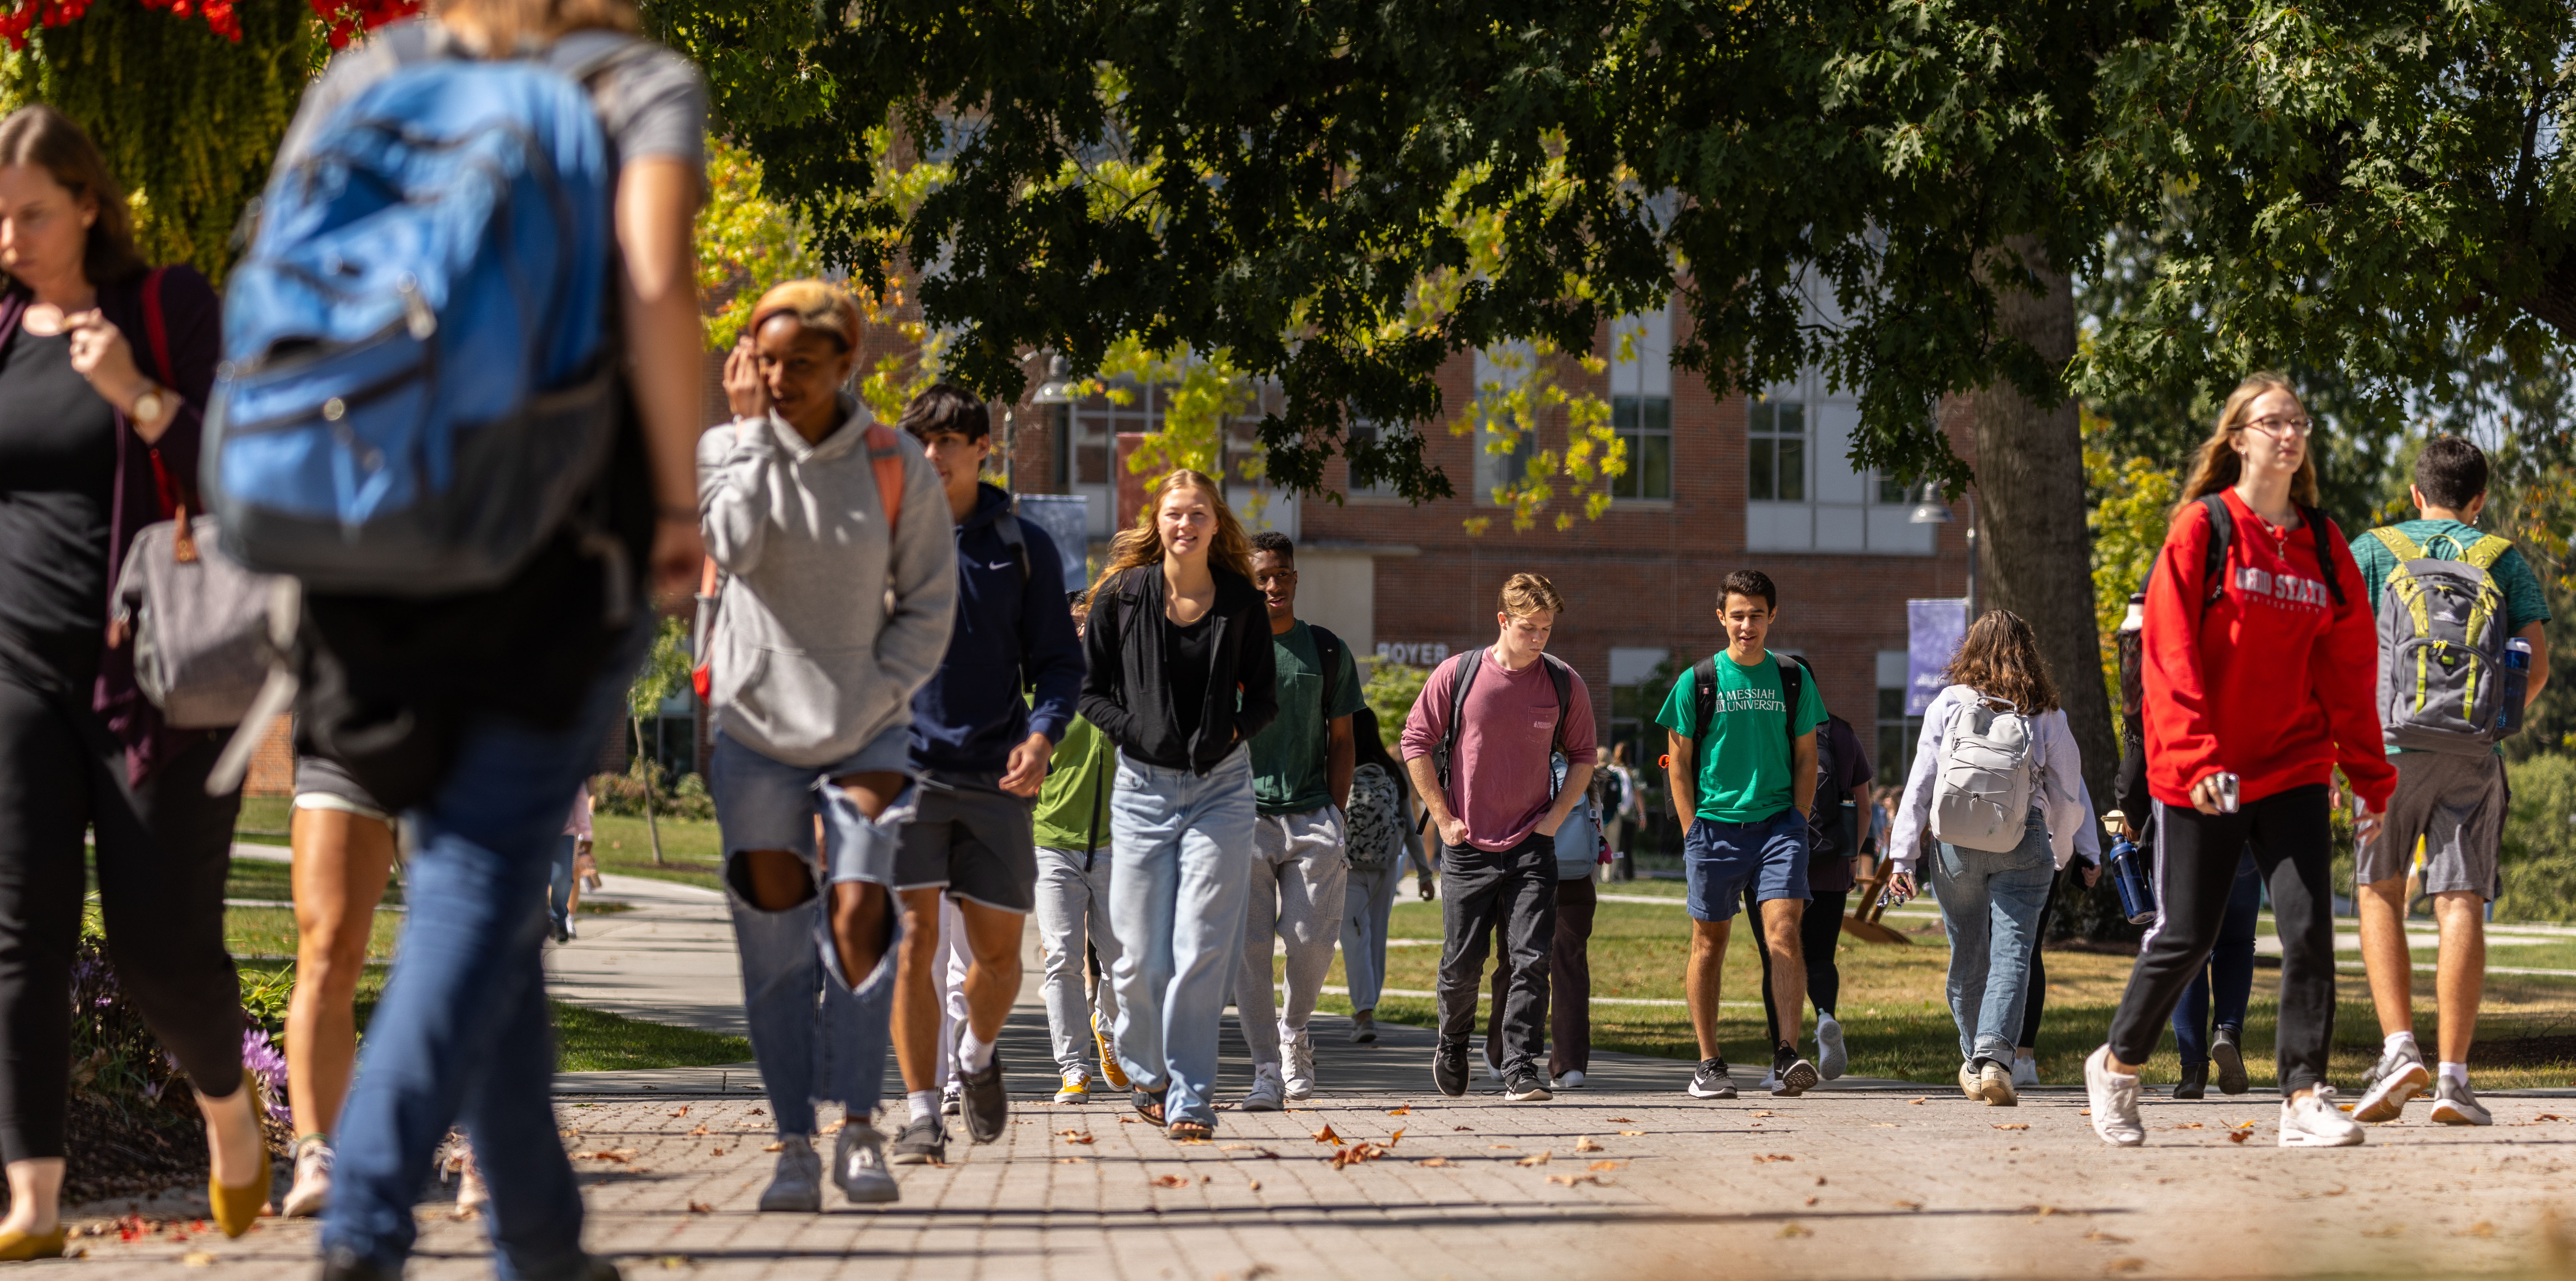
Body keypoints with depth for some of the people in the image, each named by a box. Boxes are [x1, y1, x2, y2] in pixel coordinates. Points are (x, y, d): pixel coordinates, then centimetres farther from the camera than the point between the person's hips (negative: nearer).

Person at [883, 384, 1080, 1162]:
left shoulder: (1023, 548, 7)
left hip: (994, 777, 1)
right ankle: (922, 1116, -5)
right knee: (912, 942, -10)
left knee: (998, 949, 5)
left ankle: (978, 1054, 36)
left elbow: (1058, 659, 9)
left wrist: (1043, 733, -9)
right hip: (904, 766, -1)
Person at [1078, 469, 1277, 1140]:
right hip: (1144, 787, 0)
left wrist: (1232, 734, -6)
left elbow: (1265, 697, 10)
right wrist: (1136, 732, -8)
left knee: (1202, 951, -9)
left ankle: (1190, 1098, -4)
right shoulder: (1122, 596, -1)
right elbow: (1091, 689, 4)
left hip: (1220, 788, 0)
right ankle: (1146, 1071, 29)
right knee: (1141, 959, 3)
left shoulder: (1242, 602, 2)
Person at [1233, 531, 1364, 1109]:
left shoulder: (1328, 651, 11)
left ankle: (1295, 1032, 23)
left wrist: (1338, 817, 7)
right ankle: (1266, 1069, -3)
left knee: (1312, 940, -5)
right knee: (1249, 943, -8)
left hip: (1312, 815, 1)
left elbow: (1341, 741, 15)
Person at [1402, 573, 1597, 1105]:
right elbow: (1417, 741, 1)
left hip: (1532, 846, 1)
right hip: (1468, 845, -1)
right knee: (1462, 965, 6)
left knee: (1531, 961, -10)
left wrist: (1556, 816, 2)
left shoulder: (1564, 685, 0)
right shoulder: (1457, 675, -5)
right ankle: (1452, 1047, 33)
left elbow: (1583, 755, 13)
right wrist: (1444, 818, -2)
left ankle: (1521, 1072, -8)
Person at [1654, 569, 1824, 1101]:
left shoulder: (1793, 680, 7)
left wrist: (1797, 825, 3)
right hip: (1714, 824, 0)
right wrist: (1694, 832, -3)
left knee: (1784, 937, -14)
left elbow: (1806, 757, 12)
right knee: (1709, 944, 5)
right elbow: (1680, 761, 4)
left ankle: (1788, 1057, -17)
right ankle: (1709, 1065, 12)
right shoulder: (1697, 681, 2)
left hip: (1778, 823, 0)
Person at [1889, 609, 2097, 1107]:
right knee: (2012, 951, -5)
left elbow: (1920, 784, -2)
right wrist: (2066, 851, 26)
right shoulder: (2045, 715, 3)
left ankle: (1974, 1060, 27)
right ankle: (1994, 1056, -23)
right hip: (2023, 844, -1)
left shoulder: (1948, 705, 1)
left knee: (1967, 954, 14)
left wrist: (1903, 857, -1)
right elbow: (2068, 792, 10)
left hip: (1954, 845, 1)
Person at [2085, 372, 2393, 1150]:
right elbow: (2171, 655, -10)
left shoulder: (2324, 545, 9)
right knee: (2187, 934, 3)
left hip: (2294, 770, 4)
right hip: (2201, 777, -3)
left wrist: (2372, 779, 8)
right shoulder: (2202, 529, -4)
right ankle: (2117, 1067, 25)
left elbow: (2349, 668, 11)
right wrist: (2197, 757, -21)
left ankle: (2305, 1100, -5)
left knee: (2309, 927, -8)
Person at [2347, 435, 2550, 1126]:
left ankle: (2399, 1048, -4)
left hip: (2390, 744, 0)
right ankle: (2453, 1076, -7)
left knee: (2380, 895, 12)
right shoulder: (2504, 559, 11)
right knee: (2461, 906, -1)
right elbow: (2537, 665, 3)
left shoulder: (2374, 551, 8)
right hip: (2473, 755, 1)